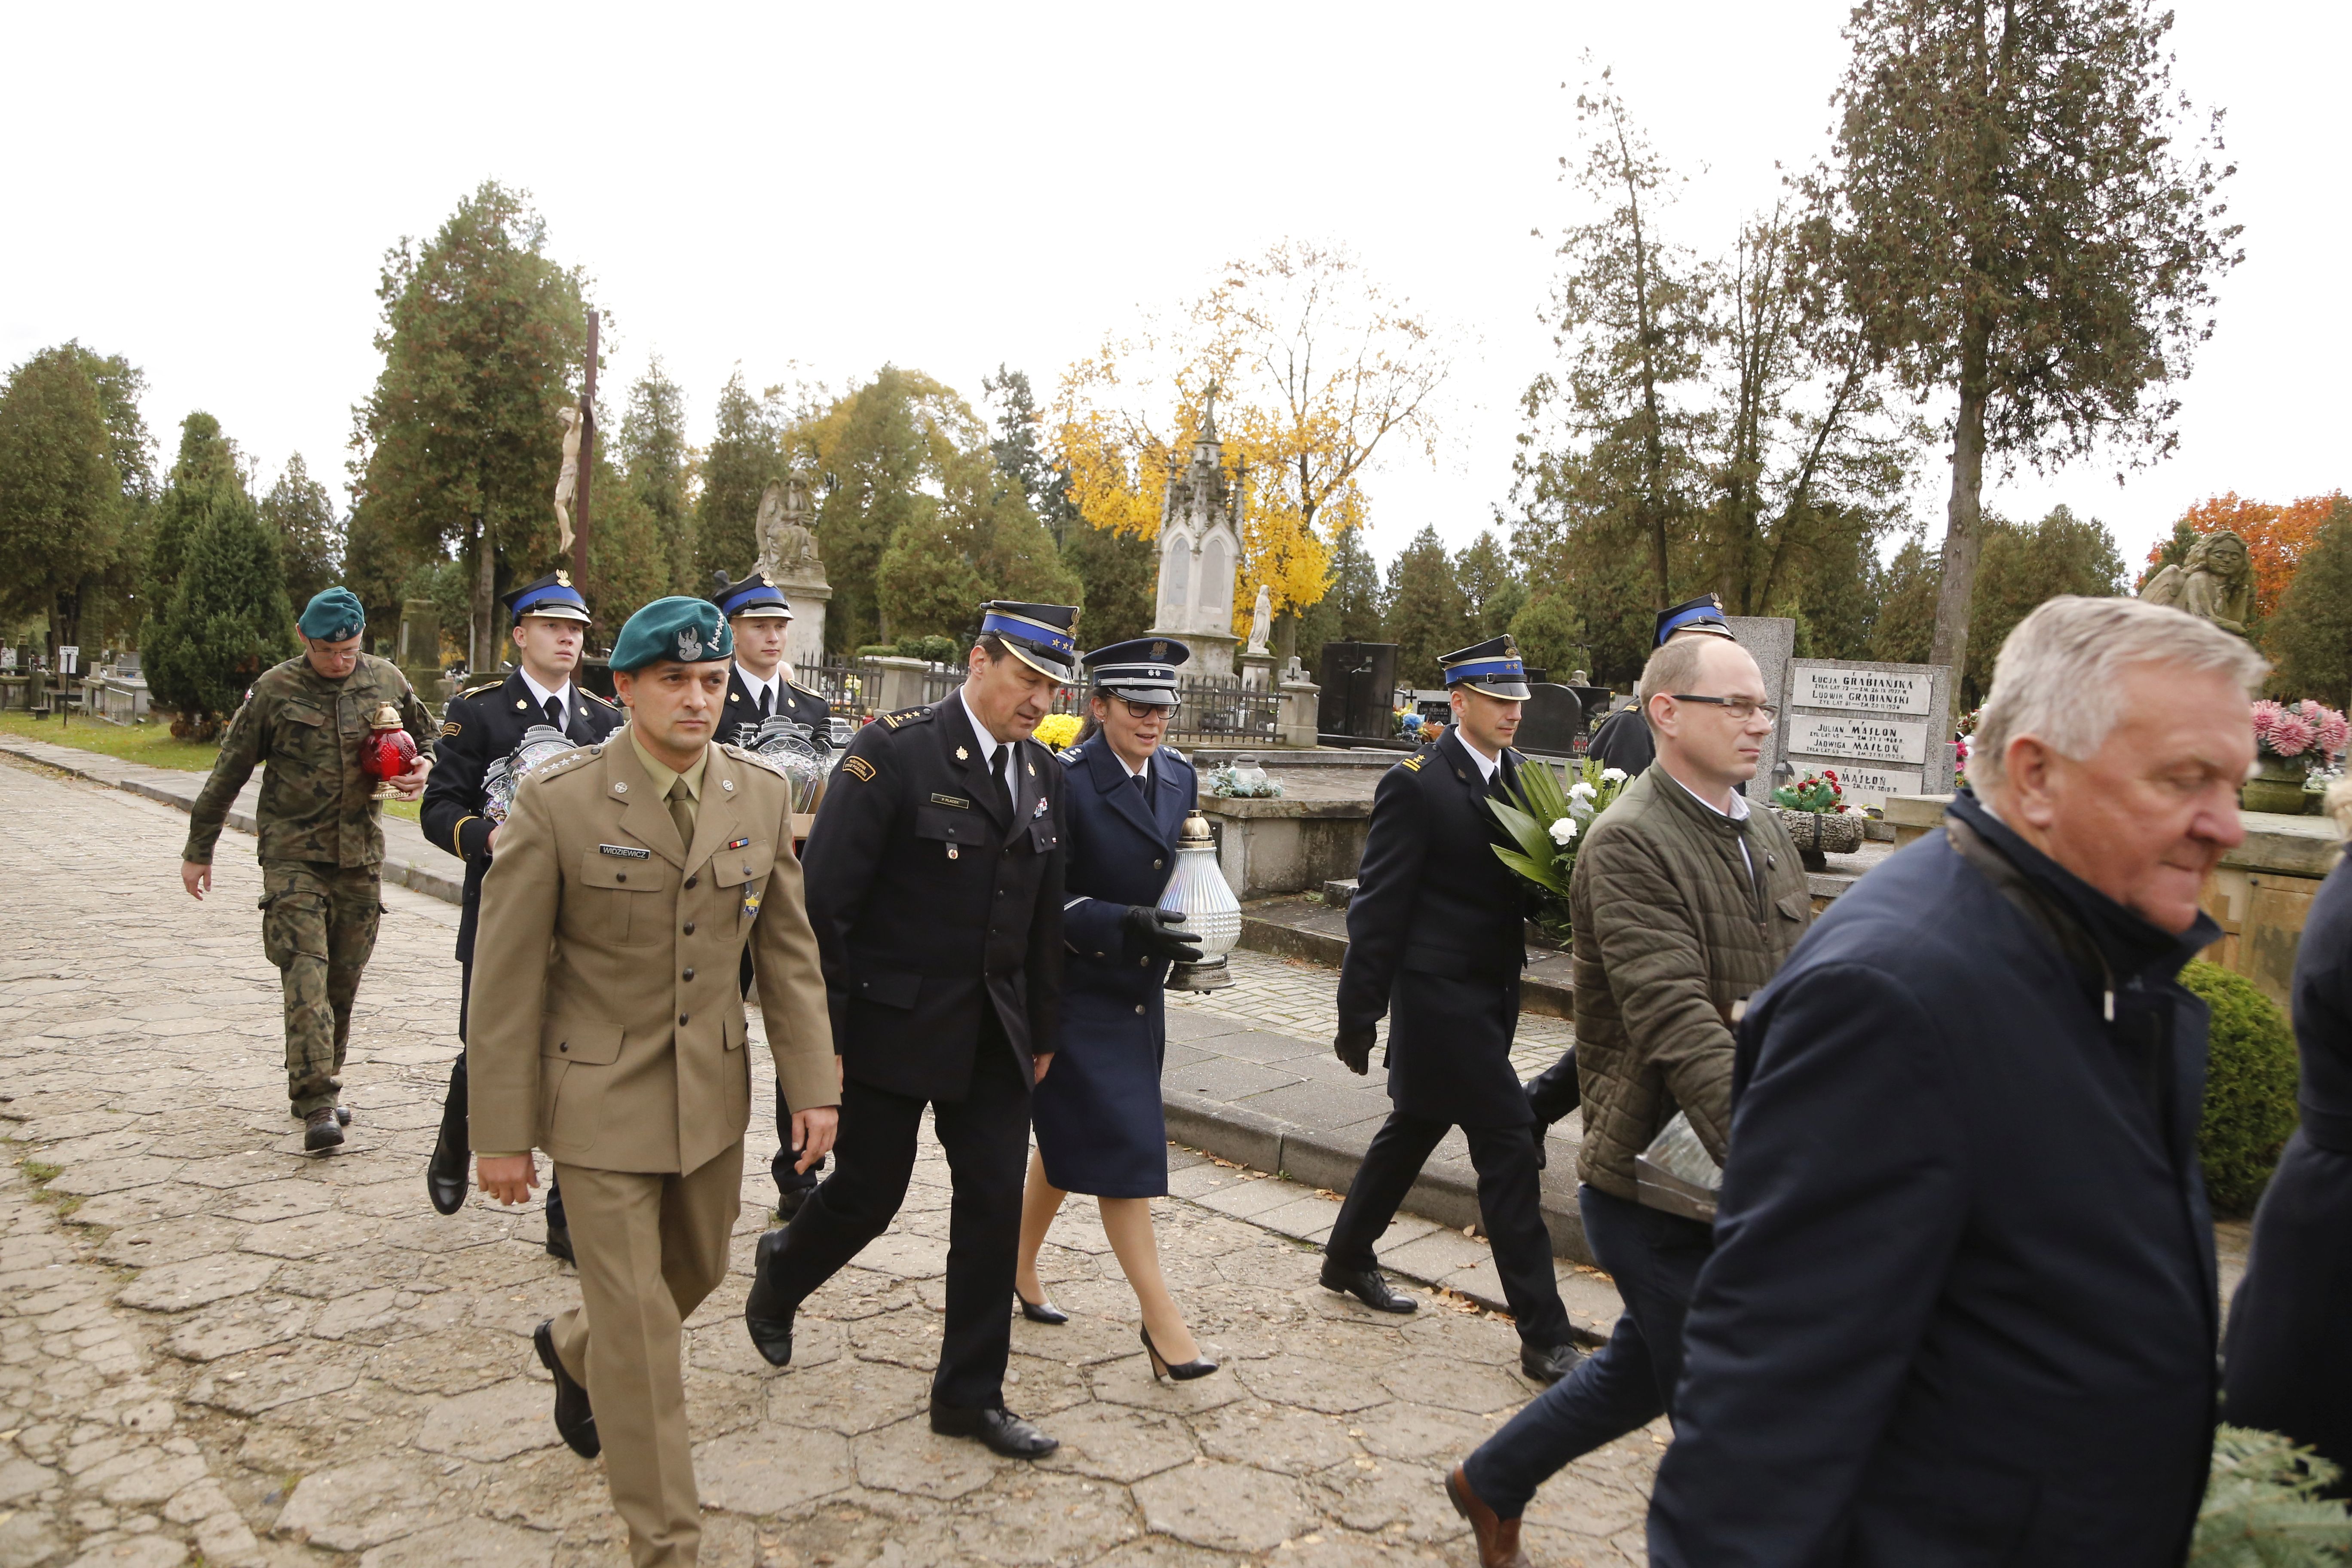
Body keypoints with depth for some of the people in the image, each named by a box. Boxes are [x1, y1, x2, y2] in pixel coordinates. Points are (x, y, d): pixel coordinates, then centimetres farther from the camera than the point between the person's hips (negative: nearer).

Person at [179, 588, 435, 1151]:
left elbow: (425, 737, 21)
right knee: (305, 972, -12)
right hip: (294, 855, -3)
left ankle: (319, 1082, 24)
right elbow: (229, 773, 5)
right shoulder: (275, 690, -2)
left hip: (361, 853, 3)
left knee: (344, 976, 8)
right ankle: (317, 1102, -13)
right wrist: (199, 851, 9)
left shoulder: (387, 681, 5)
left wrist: (424, 767, -4)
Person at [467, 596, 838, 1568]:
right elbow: (507, 978, -11)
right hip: (601, 1098, -5)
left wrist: (813, 1086, 1)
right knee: (638, 1324, 3)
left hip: (712, 1088, 5)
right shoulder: (556, 801, -16)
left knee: (697, 1269, 23)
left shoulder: (763, 793, -4)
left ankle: (574, 1349, 56)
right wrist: (501, 1134, -8)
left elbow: (786, 949, 3)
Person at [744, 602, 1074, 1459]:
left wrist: (1043, 1031, 12)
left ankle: (971, 1394, 22)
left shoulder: (1043, 771, 6)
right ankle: (780, 1273, 41)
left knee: (995, 1203, 6)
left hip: (993, 1033, 6)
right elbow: (825, 902, -16)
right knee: (869, 1193, 8)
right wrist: (821, 1039, -16)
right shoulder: (895, 748, -15)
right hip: (894, 1026, -5)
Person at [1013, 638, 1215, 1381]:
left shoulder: (1180, 775, 4)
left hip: (1141, 990, 7)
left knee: (1072, 1138, 19)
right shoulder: (1067, 781, -16)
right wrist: (1125, 923, -30)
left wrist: (1195, 930, -4)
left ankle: (1021, 1266, 37)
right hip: (1078, 991, -7)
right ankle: (1160, 1317, 4)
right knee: (1118, 1144, -5)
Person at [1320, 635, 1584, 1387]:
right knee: (1507, 1146, -6)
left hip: (1489, 994, 8)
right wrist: (1358, 1016, -13)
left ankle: (1348, 1258, 38)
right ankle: (1543, 1333, 4)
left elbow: (1523, 874, 14)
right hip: (1441, 995, -8)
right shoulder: (1417, 784, -14)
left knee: (1415, 1127, 19)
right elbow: (1379, 908, -14)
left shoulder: (1515, 774, 9)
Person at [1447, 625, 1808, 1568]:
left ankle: (1491, 1482, 44)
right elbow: (1679, 1024, -28)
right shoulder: (1629, 844, -18)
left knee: (1643, 1370, 23)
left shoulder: (1767, 835, 10)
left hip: (1732, 1174, 8)